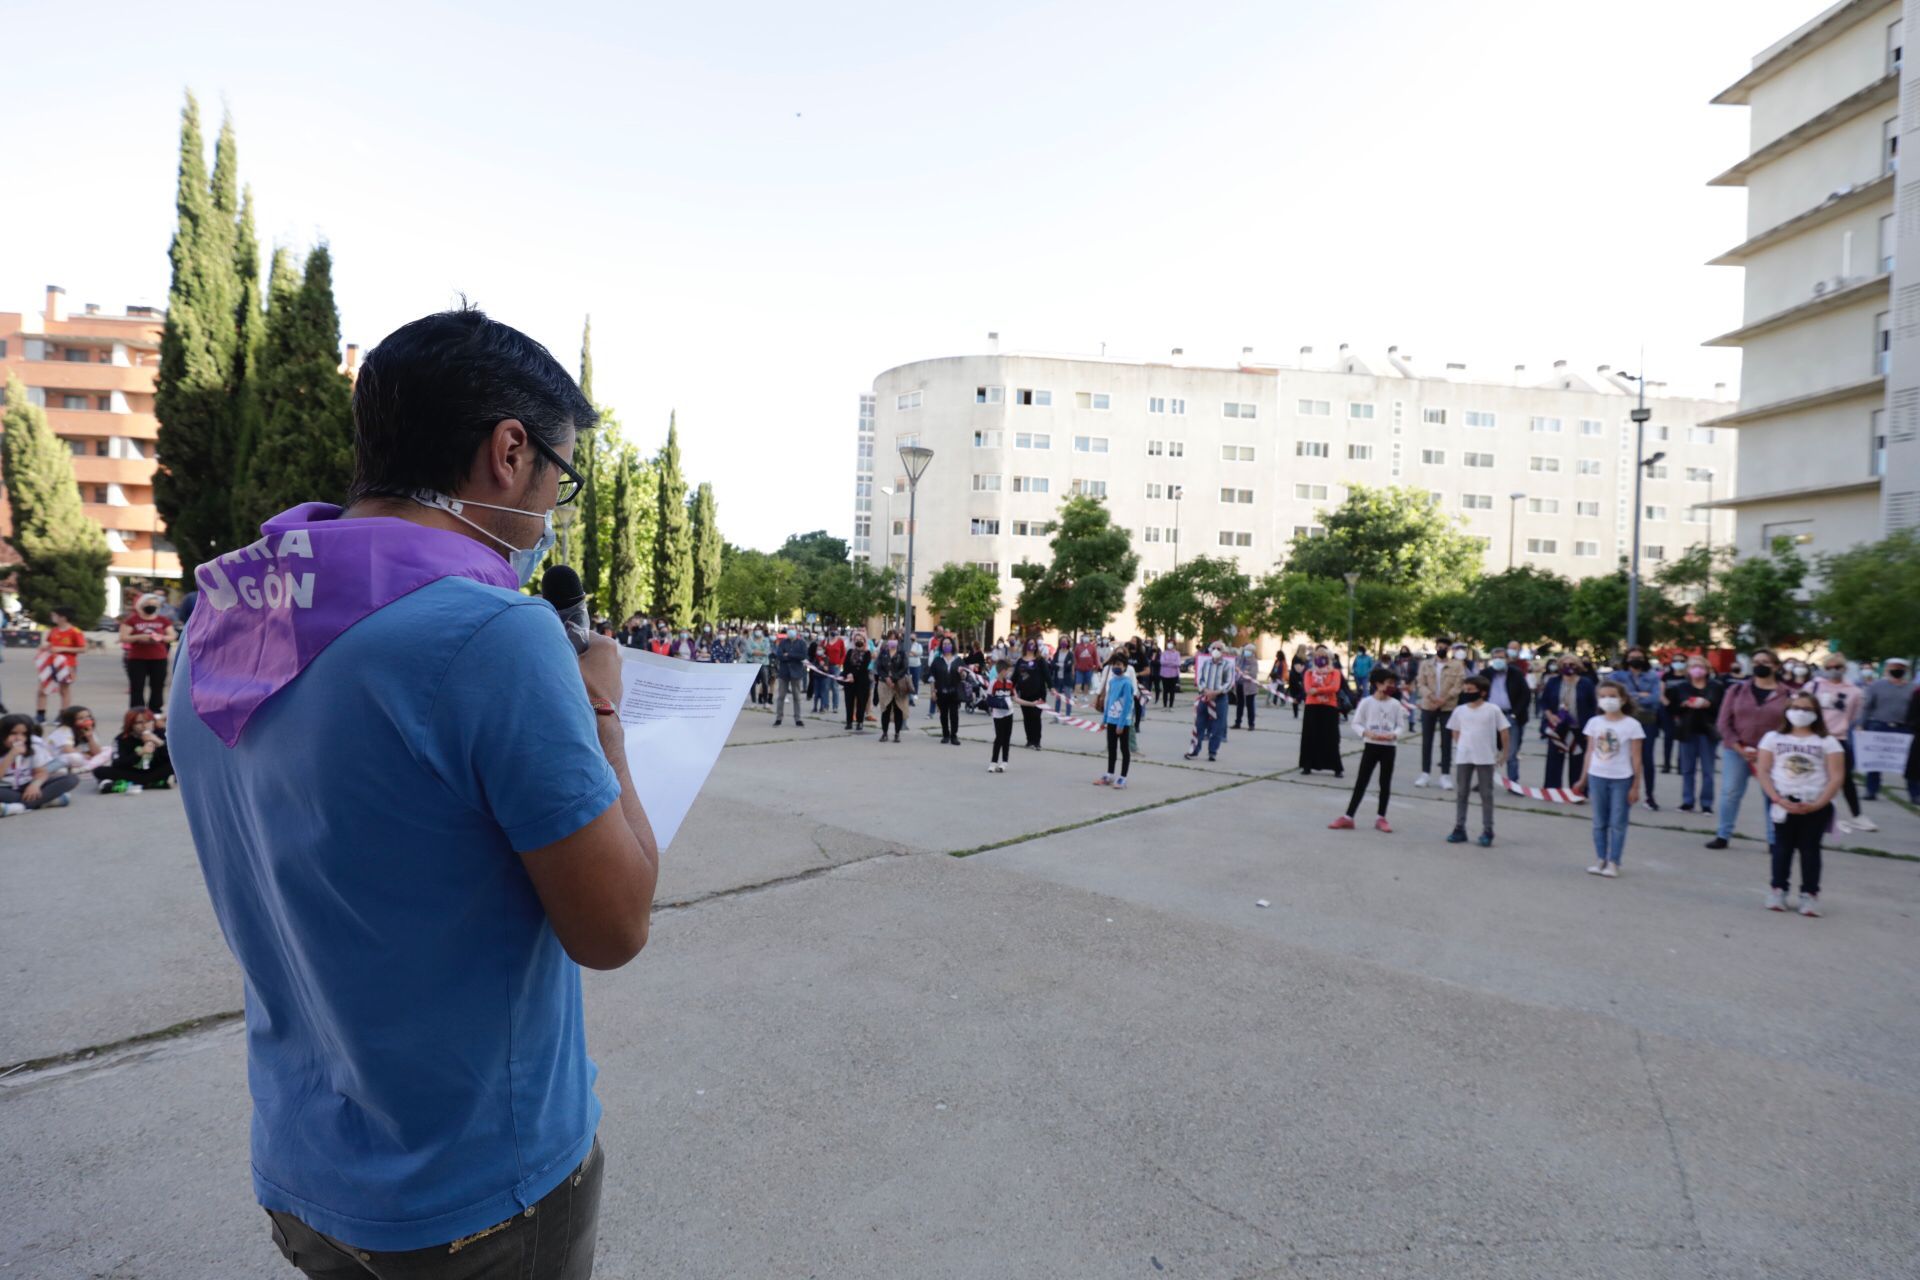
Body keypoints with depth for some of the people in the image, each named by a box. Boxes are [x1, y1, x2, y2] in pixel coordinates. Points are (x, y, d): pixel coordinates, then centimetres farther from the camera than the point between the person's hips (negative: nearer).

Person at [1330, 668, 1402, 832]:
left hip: (1389, 747, 2)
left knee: (1385, 783, 7)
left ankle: (1381, 818, 20)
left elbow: (1400, 725, 4)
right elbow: (1356, 724, -3)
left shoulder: (1395, 704, 1)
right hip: (1371, 745, -2)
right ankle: (1347, 817, 4)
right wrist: (1367, 733, -21)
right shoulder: (1366, 702, -6)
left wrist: (1393, 735, -17)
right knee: (1361, 782, 0)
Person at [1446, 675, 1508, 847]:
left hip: (1485, 758, -3)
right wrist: (1462, 745, 4)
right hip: (1464, 757, 3)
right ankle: (1459, 829, 14)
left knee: (1486, 794, 4)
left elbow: (1503, 730, -1)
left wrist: (1505, 751, 1)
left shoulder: (1492, 710, -7)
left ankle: (1487, 831, 12)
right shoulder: (1459, 710, 2)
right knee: (1461, 793, 7)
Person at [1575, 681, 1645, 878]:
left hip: (1621, 779, -3)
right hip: (1597, 777, 3)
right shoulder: (1594, 722, 3)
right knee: (1599, 822, 9)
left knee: (1617, 823, 3)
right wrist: (1583, 780, 7)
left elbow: (1636, 758, -5)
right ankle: (1600, 860, 17)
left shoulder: (1632, 725, -6)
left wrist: (1636, 787, -6)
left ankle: (1613, 863, 8)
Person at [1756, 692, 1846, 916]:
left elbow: (1836, 778, -3)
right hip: (1783, 803, 1)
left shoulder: (1827, 742, 3)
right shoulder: (1773, 737, 5)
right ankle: (1778, 890, 11)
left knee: (1809, 848, 3)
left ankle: (1810, 894, 9)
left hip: (1816, 806, 0)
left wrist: (1816, 805, -14)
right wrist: (1778, 799, -12)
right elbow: (1762, 771, 0)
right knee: (1783, 846, 5)